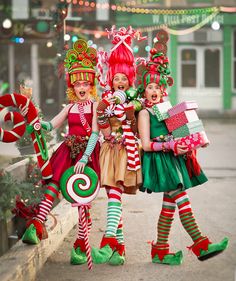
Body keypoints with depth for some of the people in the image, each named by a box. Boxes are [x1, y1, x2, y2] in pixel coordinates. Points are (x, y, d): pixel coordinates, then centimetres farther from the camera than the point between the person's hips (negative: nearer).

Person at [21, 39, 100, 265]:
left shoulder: (95, 106, -3)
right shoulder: (70, 107, 14)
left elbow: (95, 133, -12)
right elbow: (51, 125, 8)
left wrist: (84, 158, -21)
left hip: (87, 152, -4)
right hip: (69, 150, 4)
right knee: (53, 183, -19)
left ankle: (80, 245, 3)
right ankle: (37, 225, -32)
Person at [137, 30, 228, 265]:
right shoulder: (145, 113, -4)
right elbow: (146, 144, -12)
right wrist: (170, 146, -19)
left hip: (172, 160, 8)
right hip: (158, 161, -8)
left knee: (170, 204, 6)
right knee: (181, 200, -12)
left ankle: (160, 251, 11)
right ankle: (200, 244, -13)